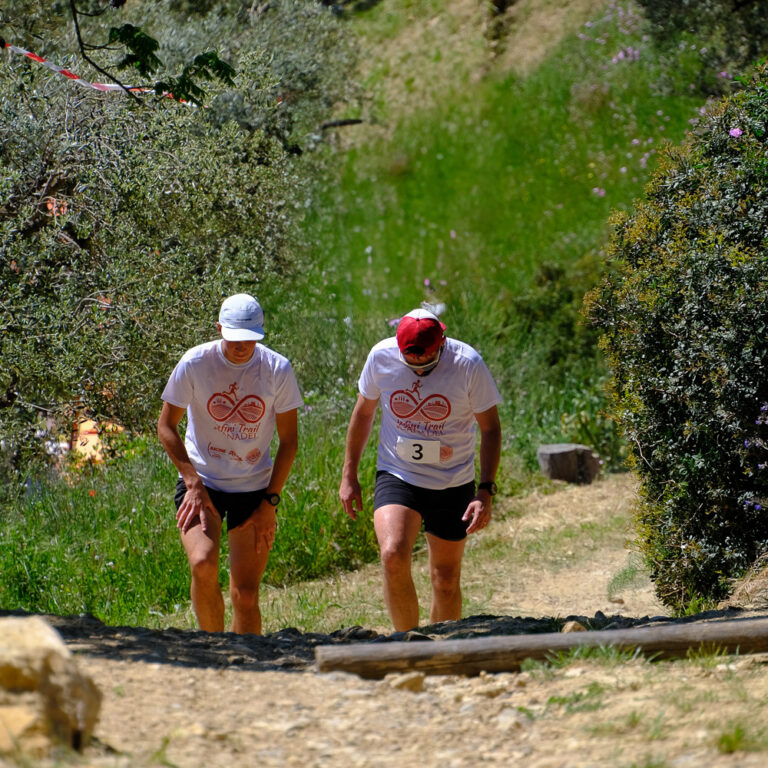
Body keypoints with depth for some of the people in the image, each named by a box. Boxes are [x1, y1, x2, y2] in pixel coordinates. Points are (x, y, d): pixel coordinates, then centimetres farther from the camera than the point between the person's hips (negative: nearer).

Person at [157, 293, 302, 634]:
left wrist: (270, 502, -4)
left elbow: (288, 440, 1)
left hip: (254, 489, 1)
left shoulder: (278, 370, -8)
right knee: (203, 564, -25)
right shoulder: (195, 363, -10)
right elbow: (166, 426, -1)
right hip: (201, 481, -1)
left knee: (245, 594, -3)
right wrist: (193, 483, -10)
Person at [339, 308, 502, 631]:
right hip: (397, 476, 0)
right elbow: (363, 413, 6)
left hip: (453, 483, 0)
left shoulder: (468, 365, -15)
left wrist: (486, 492, -13)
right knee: (393, 557, -24)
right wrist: (349, 475, 7)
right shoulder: (382, 356, -10)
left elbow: (490, 428, -6)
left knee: (446, 580, 7)